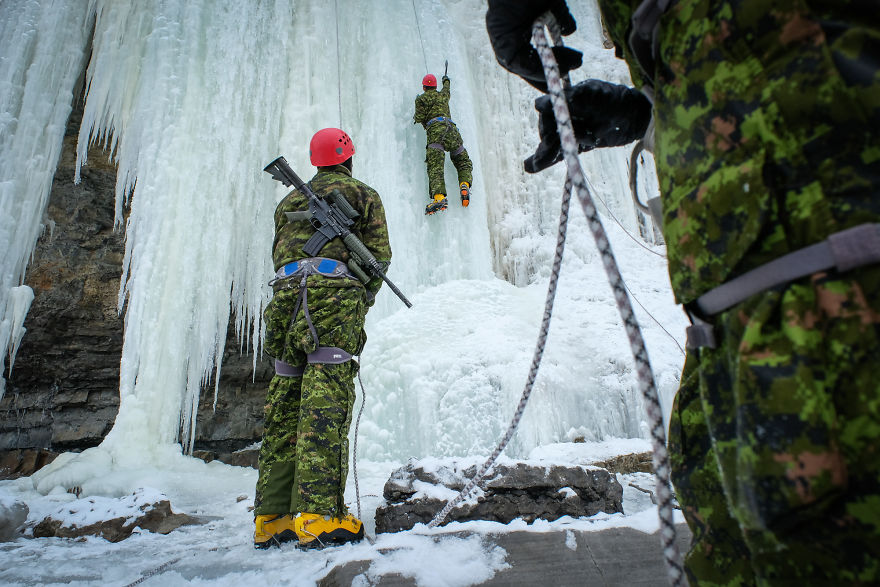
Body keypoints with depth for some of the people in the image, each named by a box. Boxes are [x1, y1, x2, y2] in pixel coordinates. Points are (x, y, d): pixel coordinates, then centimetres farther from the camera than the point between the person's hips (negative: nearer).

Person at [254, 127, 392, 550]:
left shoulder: (290, 201, 29)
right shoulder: (362, 194, 14)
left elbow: (278, 255, 25)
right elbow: (379, 254, 5)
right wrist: (366, 297, 16)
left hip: (287, 296, 5)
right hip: (335, 294, -5)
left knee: (284, 405, 5)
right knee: (324, 404, -12)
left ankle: (271, 517, 6)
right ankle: (317, 515, -16)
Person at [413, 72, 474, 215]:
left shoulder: (421, 98, 13)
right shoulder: (442, 95, 28)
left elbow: (419, 118, 4)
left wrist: (415, 117, 27)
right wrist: (446, 81, 72)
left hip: (435, 129, -4)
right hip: (450, 128, 4)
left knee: (435, 167, -16)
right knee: (464, 162, 14)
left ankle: (439, 197, -35)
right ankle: (465, 185, -14)